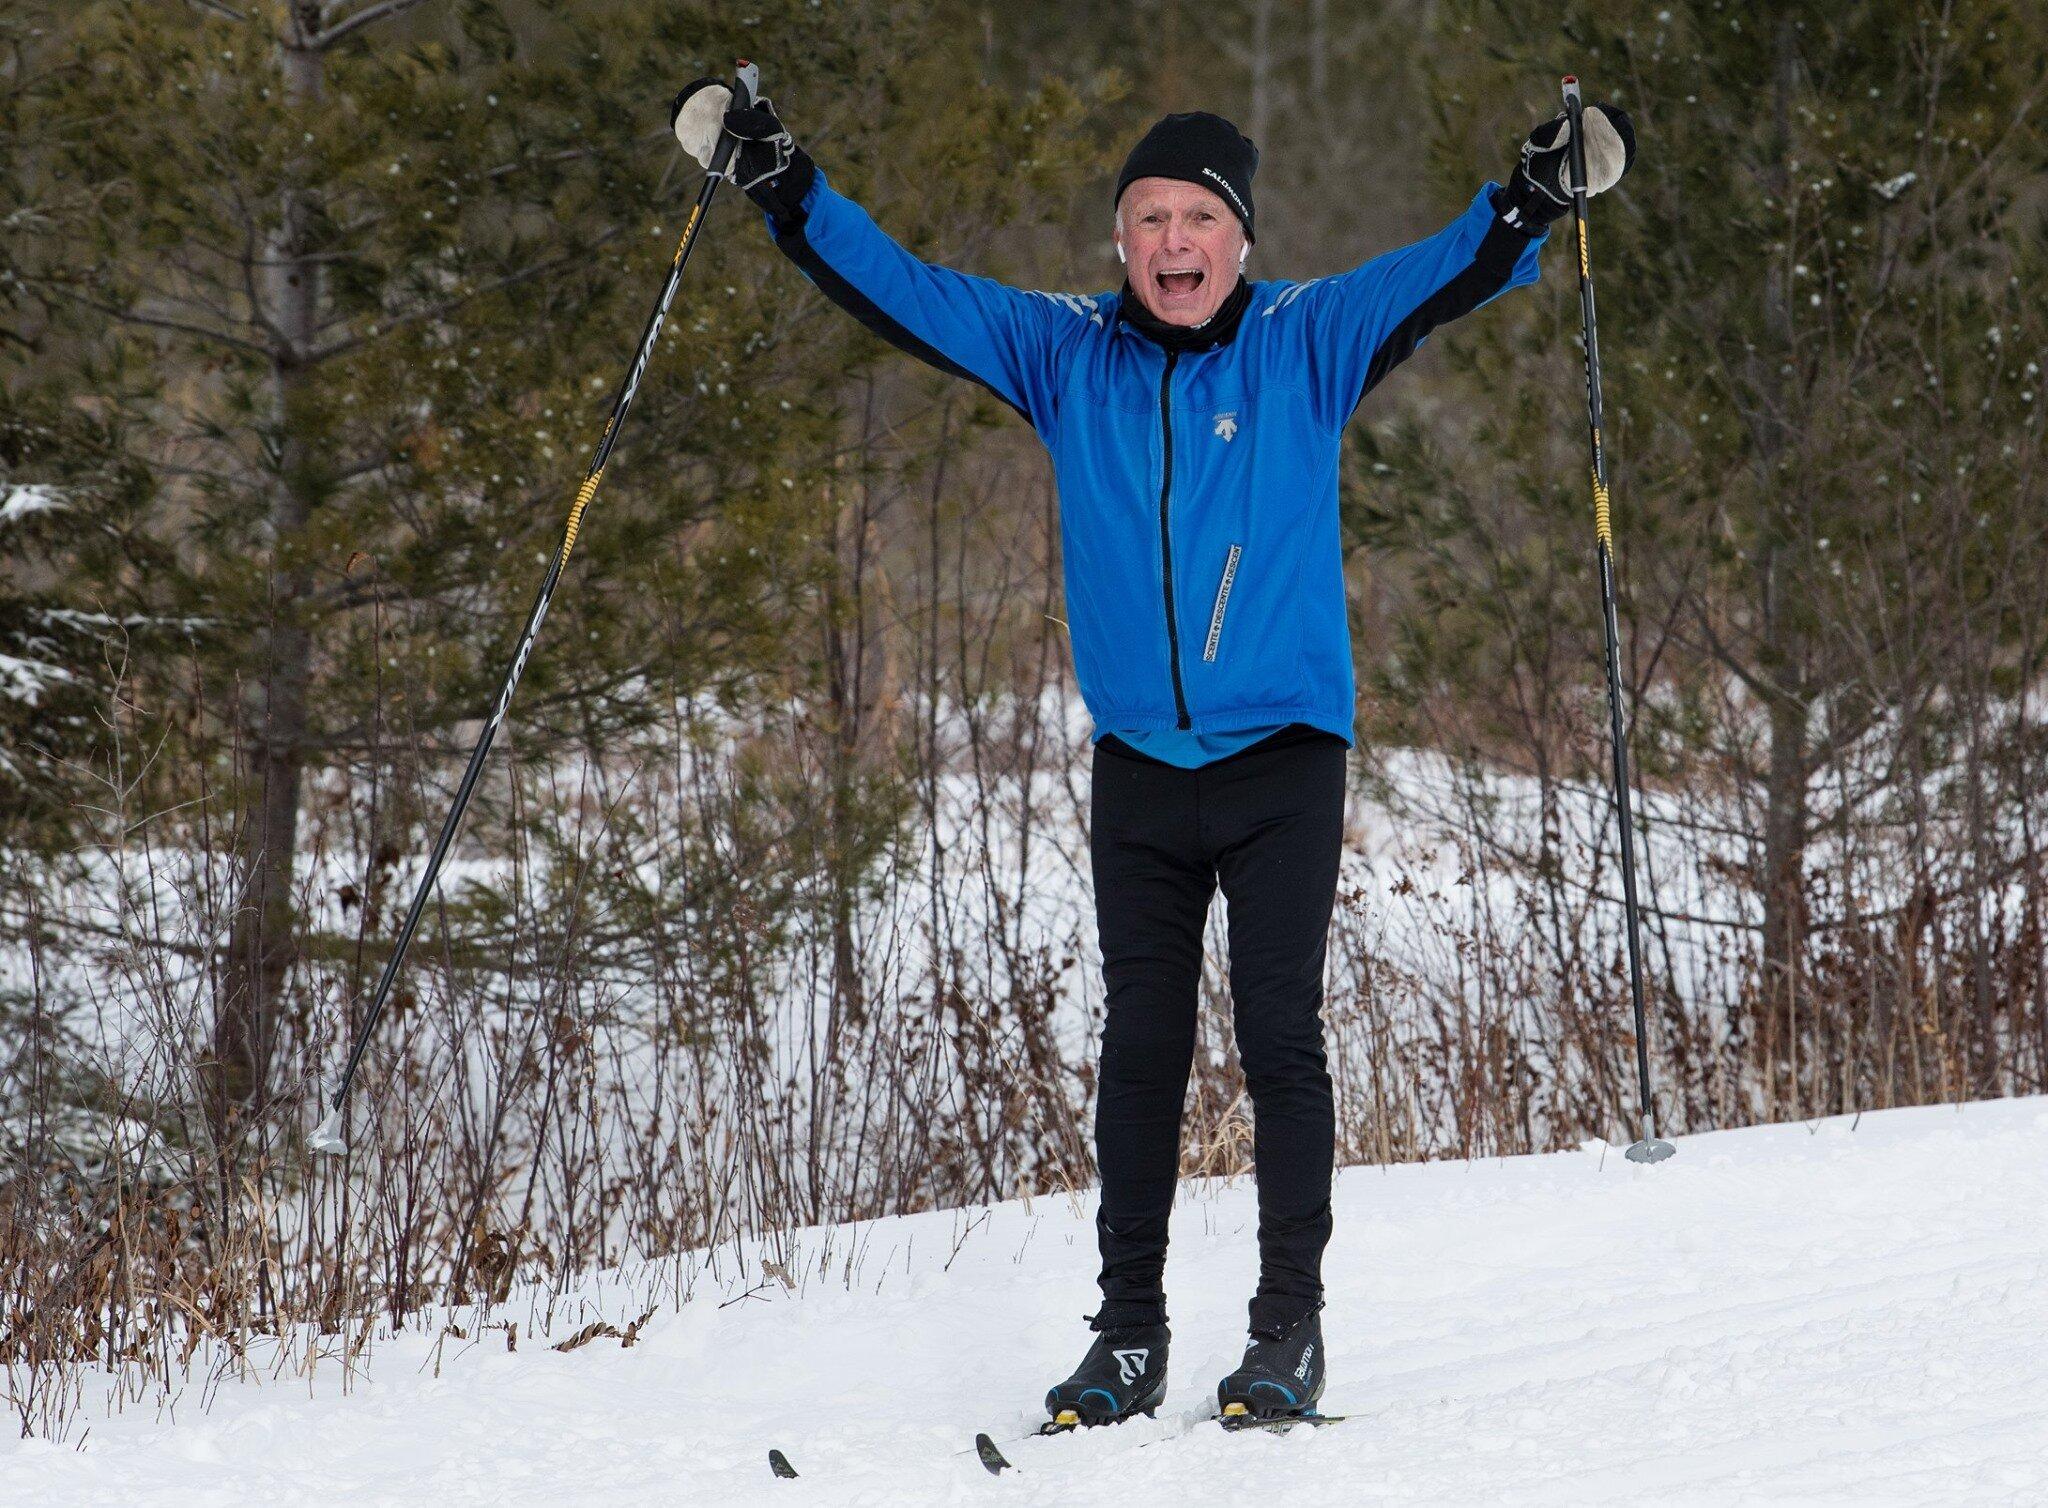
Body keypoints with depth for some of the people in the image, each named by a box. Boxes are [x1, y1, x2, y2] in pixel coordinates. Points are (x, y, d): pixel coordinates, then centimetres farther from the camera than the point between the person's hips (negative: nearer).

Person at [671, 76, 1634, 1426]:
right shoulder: (1066, 355, 5)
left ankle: (1291, 1326, 1)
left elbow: (1448, 275, -8)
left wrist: (1537, 199, -24)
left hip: (1284, 758, -2)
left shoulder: (1307, 346, 0)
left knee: (1279, 1036, -4)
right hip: (1140, 764, 2)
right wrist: (787, 190, 1)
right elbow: (902, 289, 8)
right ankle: (1129, 1332, 10)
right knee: (1140, 1046, 5)